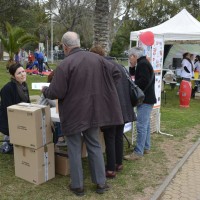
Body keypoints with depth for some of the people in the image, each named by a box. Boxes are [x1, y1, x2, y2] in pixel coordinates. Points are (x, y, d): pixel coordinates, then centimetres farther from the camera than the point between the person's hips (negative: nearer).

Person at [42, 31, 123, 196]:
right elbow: (116, 73, 7)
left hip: (74, 114, -5)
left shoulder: (65, 64, -16)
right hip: (94, 111, 5)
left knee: (74, 149, 9)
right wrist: (103, 89, 15)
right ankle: (101, 183, 23)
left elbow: (56, 92, -16)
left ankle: (77, 186, 20)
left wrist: (45, 90, 5)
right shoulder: (96, 58, 1)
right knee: (95, 146, 16)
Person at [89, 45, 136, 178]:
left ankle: (111, 169, 7)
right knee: (119, 136, 17)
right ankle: (119, 163, 29)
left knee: (110, 139, 2)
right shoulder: (119, 66, 13)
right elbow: (128, 85, 18)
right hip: (123, 107, 7)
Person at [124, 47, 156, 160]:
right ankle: (146, 147, 25)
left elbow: (144, 81, -24)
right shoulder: (144, 63, 18)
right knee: (146, 124, 15)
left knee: (141, 125, -9)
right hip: (147, 98, 11)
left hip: (145, 99, -11)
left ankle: (138, 152, -7)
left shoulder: (142, 64, -13)